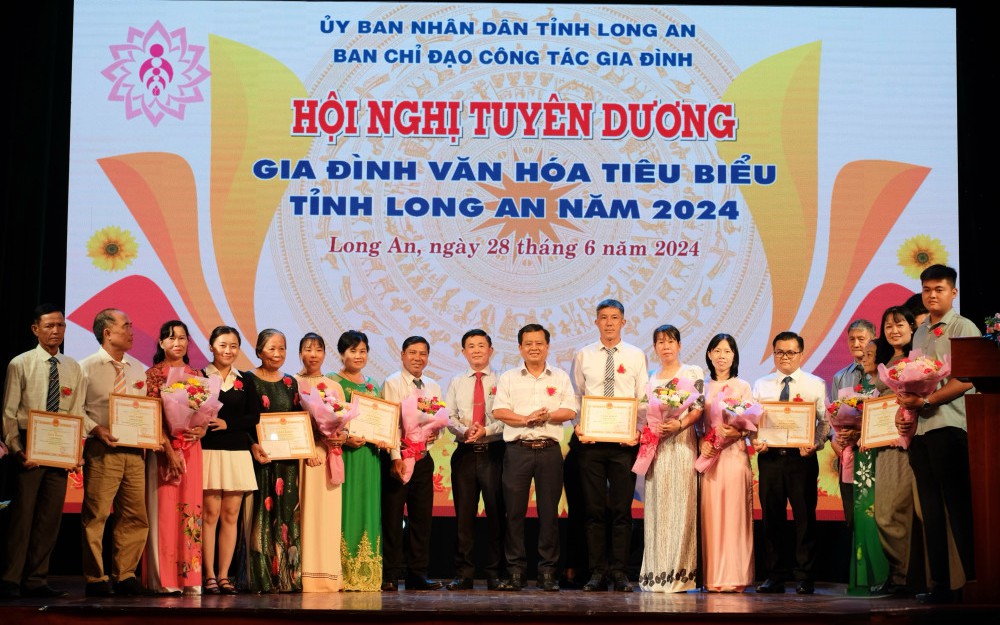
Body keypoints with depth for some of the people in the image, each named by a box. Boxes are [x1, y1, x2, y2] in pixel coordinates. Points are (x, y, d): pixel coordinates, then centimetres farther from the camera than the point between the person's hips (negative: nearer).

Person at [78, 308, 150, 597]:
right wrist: (97, 430, -16)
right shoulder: (87, 367, 1)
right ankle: (95, 579, 5)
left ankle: (124, 575, 14)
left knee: (135, 515, 4)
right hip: (102, 451, -5)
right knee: (96, 515, -3)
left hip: (134, 451, 5)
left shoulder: (139, 369, 16)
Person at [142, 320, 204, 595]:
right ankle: (164, 579, -2)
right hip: (164, 449, -4)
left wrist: (202, 428, -7)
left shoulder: (196, 374, 14)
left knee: (190, 508, 2)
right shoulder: (154, 374, 1)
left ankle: (189, 576, 5)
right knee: (164, 508, -4)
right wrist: (170, 449, -16)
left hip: (191, 448, 4)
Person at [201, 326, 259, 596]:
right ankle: (209, 576, -1)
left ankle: (224, 576, 8)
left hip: (238, 454, 3)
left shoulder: (244, 382, 13)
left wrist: (227, 423, -10)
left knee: (230, 515, 3)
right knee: (210, 513, -6)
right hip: (209, 452, -3)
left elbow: (254, 417, 3)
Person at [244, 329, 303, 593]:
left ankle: (287, 575, 6)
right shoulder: (248, 380, -1)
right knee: (261, 516, -5)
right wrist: (253, 445, -20)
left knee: (287, 514, 3)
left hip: (287, 458, 5)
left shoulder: (290, 383, 14)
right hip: (260, 457, -4)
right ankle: (262, 578, -2)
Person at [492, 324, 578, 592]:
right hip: (517, 449, 0)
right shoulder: (508, 378, 11)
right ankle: (515, 571, 4)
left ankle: (547, 571, 7)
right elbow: (499, 411, -1)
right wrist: (526, 419, -14)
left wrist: (546, 415, -13)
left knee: (549, 511, 1)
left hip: (549, 449, 0)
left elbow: (570, 411, 2)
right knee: (514, 511, -2)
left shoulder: (560, 378, 13)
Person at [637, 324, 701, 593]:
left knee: (681, 503, -7)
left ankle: (680, 573, -5)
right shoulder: (651, 379, 17)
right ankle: (657, 573, 3)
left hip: (682, 442, -3)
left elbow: (698, 408, -3)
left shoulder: (693, 373, 7)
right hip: (657, 445, 3)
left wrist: (680, 424, -19)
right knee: (658, 505, 0)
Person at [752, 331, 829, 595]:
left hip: (802, 457, -2)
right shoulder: (761, 385, 12)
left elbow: (825, 421, 0)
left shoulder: (816, 385, 6)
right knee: (771, 518, 6)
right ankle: (775, 577, 14)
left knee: (805, 517, 0)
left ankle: (805, 578, 8)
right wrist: (755, 440, -11)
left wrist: (815, 444, -18)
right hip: (770, 457, 2)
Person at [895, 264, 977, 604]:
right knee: (931, 508, 6)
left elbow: (965, 379, -12)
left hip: (949, 426, -7)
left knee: (958, 506, -8)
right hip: (920, 428, 7)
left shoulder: (963, 328, -2)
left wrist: (925, 401, -18)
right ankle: (940, 584, 10)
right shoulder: (920, 333, 20)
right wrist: (907, 412, 4)